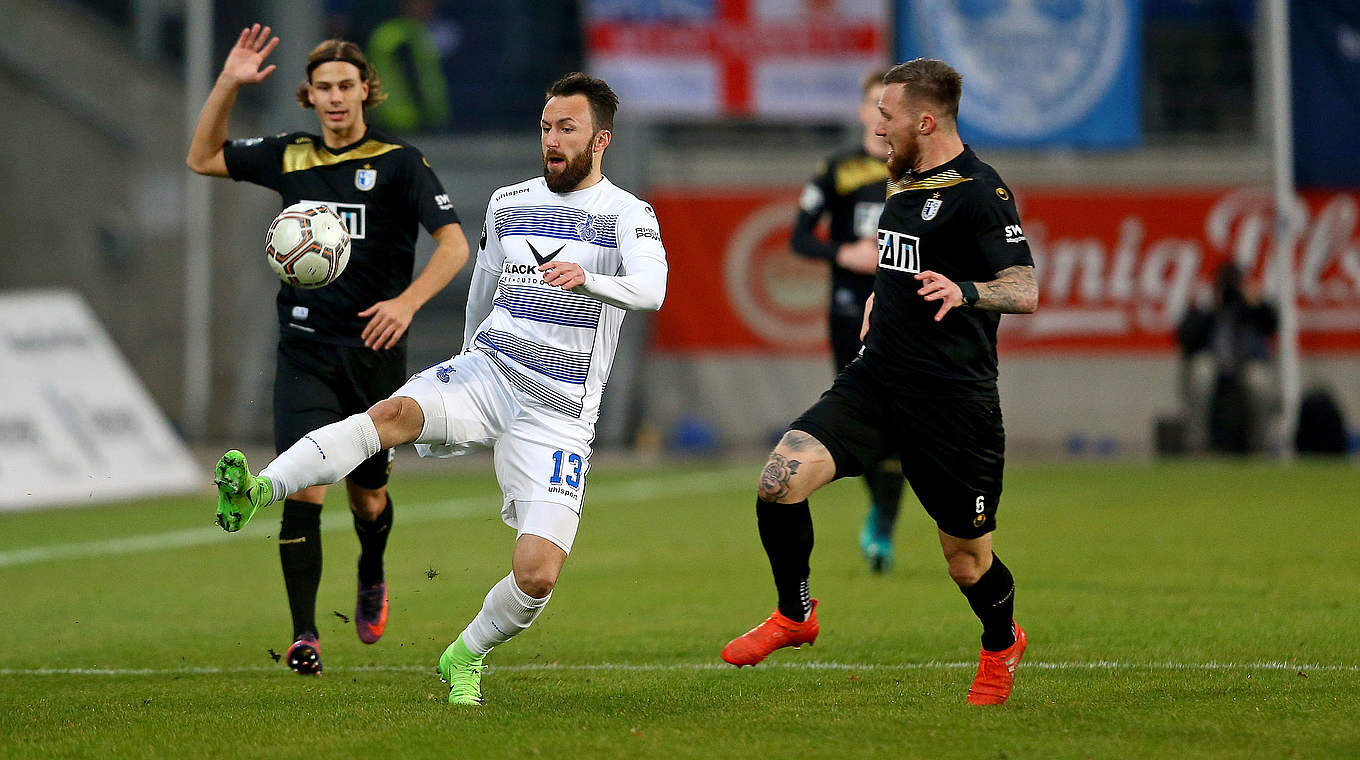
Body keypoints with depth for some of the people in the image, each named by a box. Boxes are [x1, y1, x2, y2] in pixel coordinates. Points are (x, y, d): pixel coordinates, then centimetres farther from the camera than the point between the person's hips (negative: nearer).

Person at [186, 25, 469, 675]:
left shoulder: (399, 162, -5)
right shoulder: (289, 158, 7)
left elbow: (453, 244, -11)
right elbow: (202, 158, 18)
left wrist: (407, 301, -27)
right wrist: (229, 83, 5)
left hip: (373, 351, -1)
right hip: (305, 349, 2)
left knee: (368, 496, 11)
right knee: (302, 487, -14)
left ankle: (371, 580, 44)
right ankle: (304, 635, -12)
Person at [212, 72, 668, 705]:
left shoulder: (627, 215, -1)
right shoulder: (508, 204, 15)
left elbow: (651, 290, -22)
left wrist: (587, 280, -41)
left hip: (559, 411, -3)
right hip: (486, 369, 3)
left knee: (537, 575, -15)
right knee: (395, 412, -31)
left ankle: (466, 655, 16)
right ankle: (256, 491, -50)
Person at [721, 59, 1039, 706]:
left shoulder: (979, 192, -12)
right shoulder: (904, 182, 14)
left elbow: (1024, 290, -23)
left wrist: (964, 291, -39)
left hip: (952, 399, -7)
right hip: (876, 379, 7)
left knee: (967, 557, 3)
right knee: (780, 479, -14)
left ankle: (1001, 646, 36)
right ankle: (796, 616, 7)